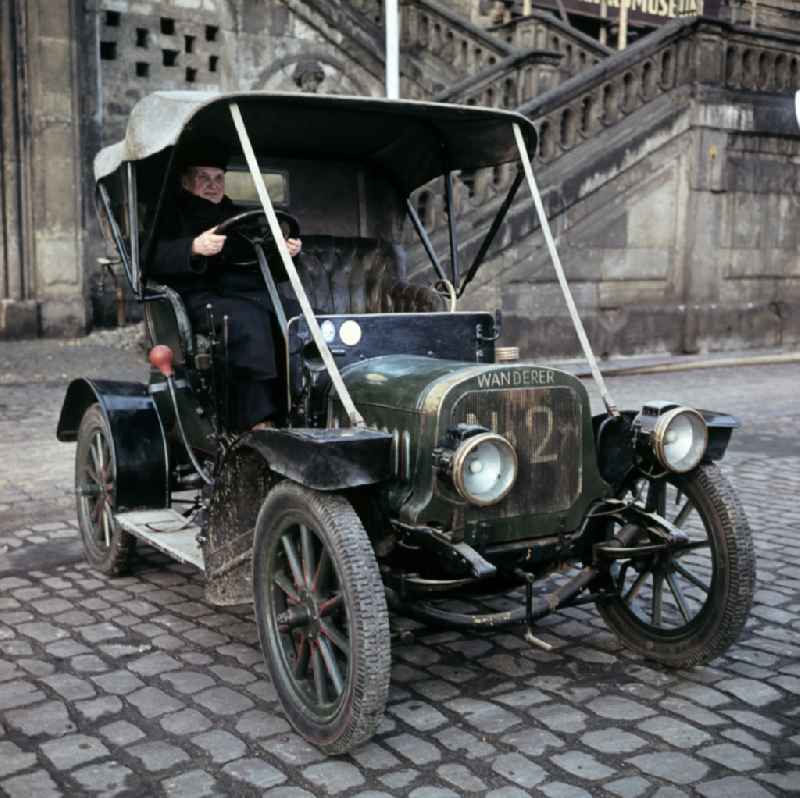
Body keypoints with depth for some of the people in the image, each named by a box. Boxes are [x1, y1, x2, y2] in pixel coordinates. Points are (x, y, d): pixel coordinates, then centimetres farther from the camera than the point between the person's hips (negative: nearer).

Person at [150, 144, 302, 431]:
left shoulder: (237, 216, 32)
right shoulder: (171, 215, 14)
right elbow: (153, 259, -7)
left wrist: (286, 253, 3)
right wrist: (194, 248, -23)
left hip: (251, 291, 5)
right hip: (201, 296, -5)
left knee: (301, 316, -25)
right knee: (249, 321, -36)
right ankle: (258, 422, -38)